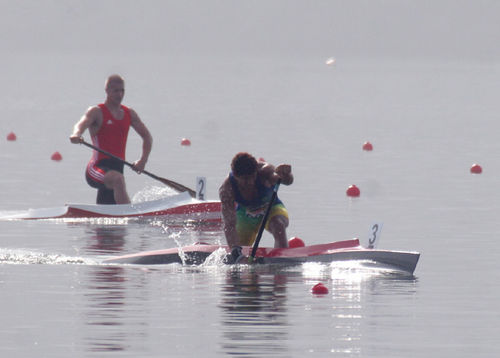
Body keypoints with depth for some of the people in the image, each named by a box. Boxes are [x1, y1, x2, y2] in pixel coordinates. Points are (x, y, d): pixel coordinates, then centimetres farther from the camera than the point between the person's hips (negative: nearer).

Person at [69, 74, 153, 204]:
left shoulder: (129, 114, 14)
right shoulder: (96, 112, -3)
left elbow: (147, 137, 18)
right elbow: (81, 124, -22)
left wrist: (143, 160, 1)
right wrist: (76, 135, -47)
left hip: (116, 168, 7)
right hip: (97, 169, -7)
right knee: (118, 179, -39)